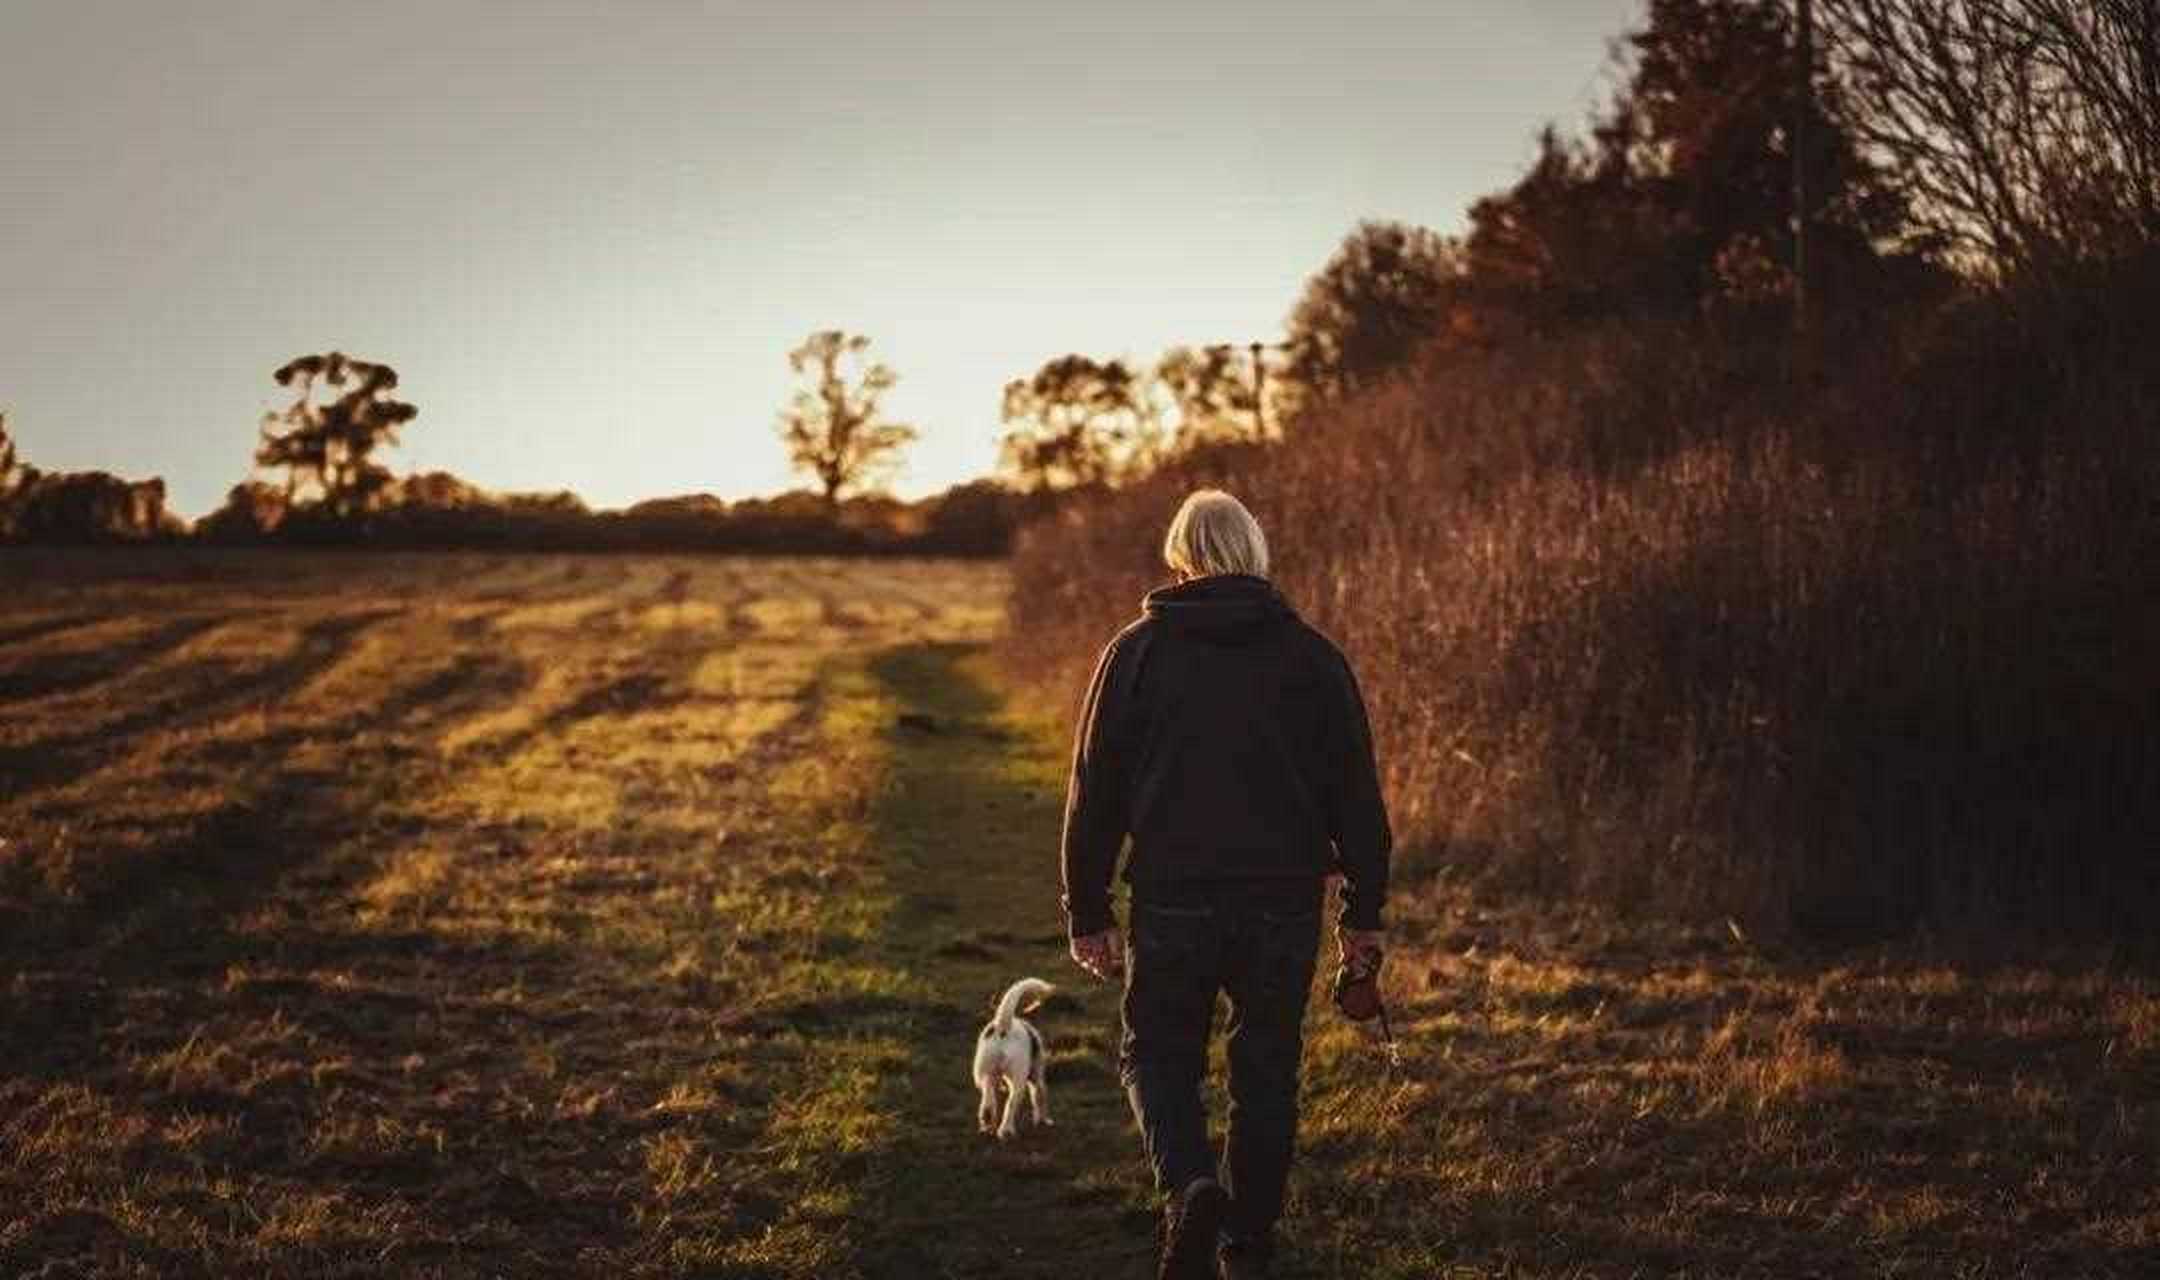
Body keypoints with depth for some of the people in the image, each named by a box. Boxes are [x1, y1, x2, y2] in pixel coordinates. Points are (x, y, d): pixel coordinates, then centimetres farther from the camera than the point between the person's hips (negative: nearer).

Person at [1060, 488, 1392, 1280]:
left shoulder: (1136, 652, 1)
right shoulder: (1312, 658, 3)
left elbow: (1095, 791, 1)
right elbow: (1356, 794, 4)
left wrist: (1087, 915, 7)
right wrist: (1364, 912, 10)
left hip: (1173, 899, -1)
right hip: (1285, 903, 1)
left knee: (1157, 1055, 12)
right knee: (1266, 1073, 13)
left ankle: (1189, 1186, -14)